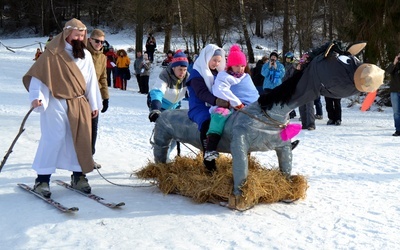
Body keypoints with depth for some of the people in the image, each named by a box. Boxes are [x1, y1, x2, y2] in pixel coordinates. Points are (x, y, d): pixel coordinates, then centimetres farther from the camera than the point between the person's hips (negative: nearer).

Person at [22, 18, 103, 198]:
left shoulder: (86, 55, 10)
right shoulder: (52, 54, -7)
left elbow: (91, 81, 15)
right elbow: (38, 75, -9)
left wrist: (94, 104, 15)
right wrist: (36, 96, -21)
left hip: (80, 104, 6)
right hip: (56, 103, -5)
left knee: (81, 140, 6)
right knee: (53, 139, -10)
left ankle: (78, 176, 18)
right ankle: (42, 179, -2)